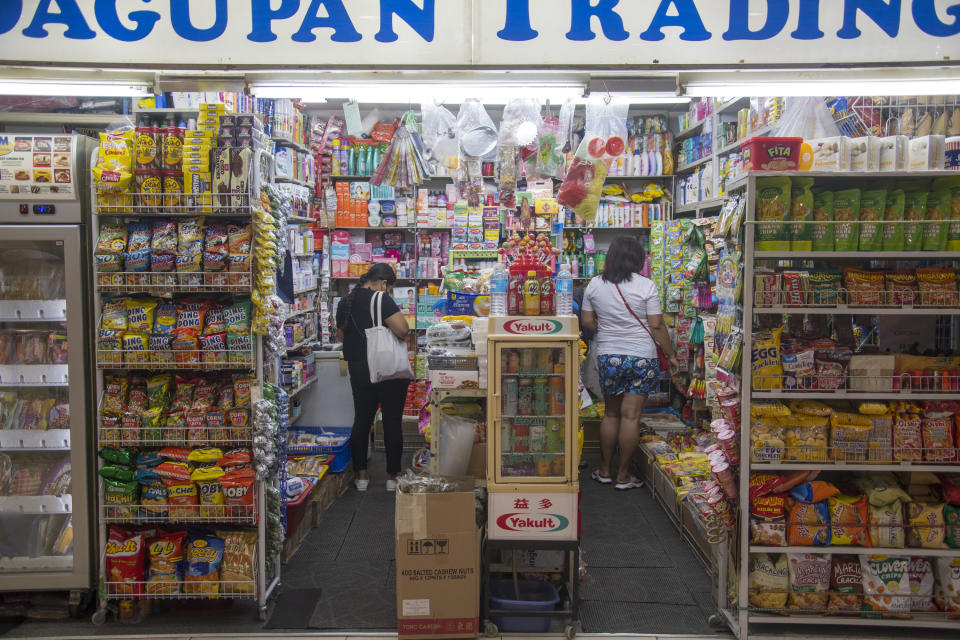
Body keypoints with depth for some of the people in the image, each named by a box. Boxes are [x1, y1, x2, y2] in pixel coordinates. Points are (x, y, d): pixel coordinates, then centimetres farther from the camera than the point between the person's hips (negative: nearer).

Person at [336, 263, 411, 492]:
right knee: (392, 422, 4)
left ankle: (361, 476, 17)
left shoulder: (345, 302, 8)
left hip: (358, 370, 6)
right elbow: (403, 330, -24)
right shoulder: (381, 300, -15)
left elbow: (341, 335, 20)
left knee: (362, 421, 13)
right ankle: (392, 477, 11)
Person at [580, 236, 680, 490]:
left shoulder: (595, 284, 1)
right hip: (641, 357, -3)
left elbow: (587, 321, 7)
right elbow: (657, 326, -8)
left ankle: (604, 470, 23)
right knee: (631, 416, 2)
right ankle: (623, 476, 10)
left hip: (607, 357, 4)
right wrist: (671, 355, 3)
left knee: (611, 414, 16)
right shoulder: (646, 286, -9)